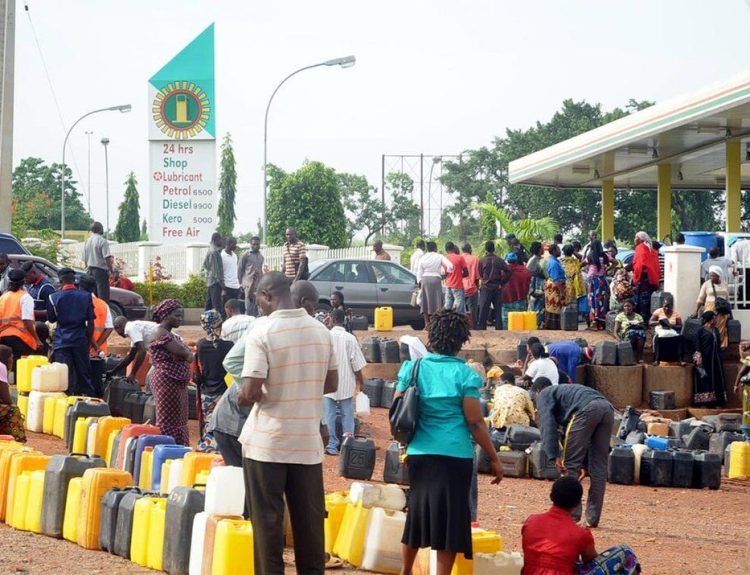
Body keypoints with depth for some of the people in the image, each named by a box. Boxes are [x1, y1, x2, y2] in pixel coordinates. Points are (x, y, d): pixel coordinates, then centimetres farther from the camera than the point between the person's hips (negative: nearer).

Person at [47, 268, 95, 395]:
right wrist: (89, 339, 9)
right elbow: (91, 321, -1)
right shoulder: (86, 296, -2)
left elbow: (51, 319, 7)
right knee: (83, 373, 10)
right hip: (80, 340, 1)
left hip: (62, 341, -1)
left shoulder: (54, 297, -4)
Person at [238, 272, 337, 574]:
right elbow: (331, 384, 11)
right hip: (308, 442, 4)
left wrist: (242, 397, 3)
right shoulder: (321, 331, 3)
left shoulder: (262, 332, -14)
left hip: (267, 443, -4)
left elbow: (251, 393, -18)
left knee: (267, 519, 3)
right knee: (309, 520, 10)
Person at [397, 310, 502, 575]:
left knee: (417, 511, 19)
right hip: (455, 455, -4)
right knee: (449, 517, 3)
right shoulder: (464, 374, -8)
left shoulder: (413, 369, 2)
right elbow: (475, 422, -10)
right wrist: (494, 458, -2)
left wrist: (406, 443, 21)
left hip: (419, 454, 4)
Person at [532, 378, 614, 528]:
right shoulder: (563, 391, 43)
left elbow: (548, 425, 1)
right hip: (607, 408, 7)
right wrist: (584, 465, 44)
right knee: (599, 467, 12)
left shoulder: (544, 395, 22)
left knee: (570, 464, 3)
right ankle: (592, 518, 15)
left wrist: (554, 456, -6)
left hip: (587, 409, -7)